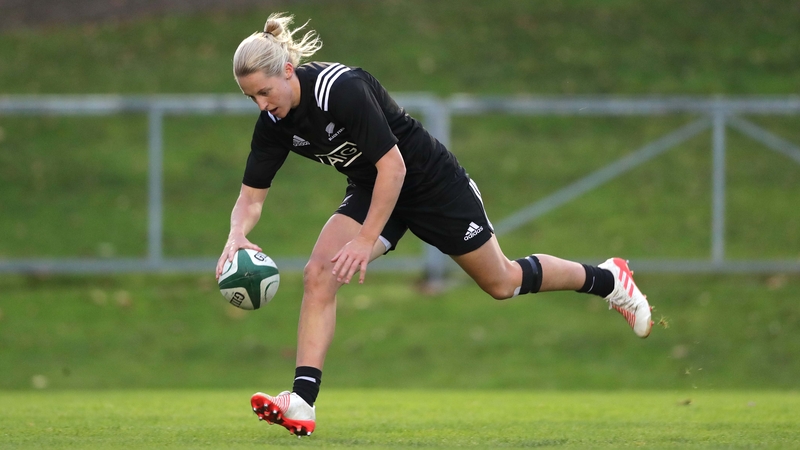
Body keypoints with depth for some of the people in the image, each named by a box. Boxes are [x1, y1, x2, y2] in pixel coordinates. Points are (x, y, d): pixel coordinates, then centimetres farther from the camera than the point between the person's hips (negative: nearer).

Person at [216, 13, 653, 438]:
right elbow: (251, 197, -8)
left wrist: (365, 240, -33)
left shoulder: (342, 88, -34)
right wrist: (236, 236, -30)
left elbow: (393, 166, -32)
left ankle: (608, 279, 35)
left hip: (429, 181, -6)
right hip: (371, 190, 6)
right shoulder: (274, 123, -13)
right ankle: (302, 401, -18)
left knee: (501, 282, 11)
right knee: (318, 273, -16)